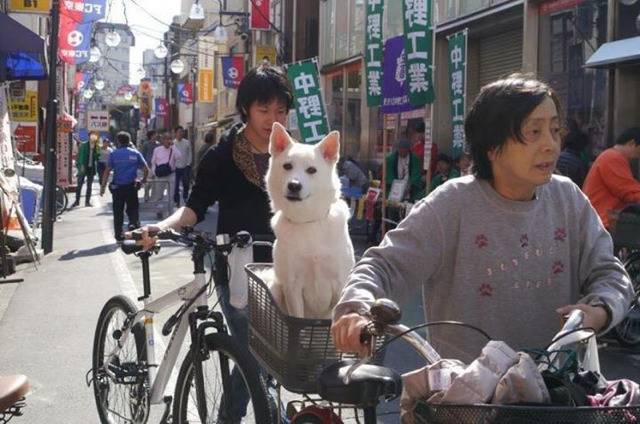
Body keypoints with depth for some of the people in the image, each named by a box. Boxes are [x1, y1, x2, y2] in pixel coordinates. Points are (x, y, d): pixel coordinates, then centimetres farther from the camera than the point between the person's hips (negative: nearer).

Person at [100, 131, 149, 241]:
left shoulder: (114, 154, -1)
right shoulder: (136, 153, 2)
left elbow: (107, 171, -5)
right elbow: (146, 169, 1)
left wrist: (103, 186, 0)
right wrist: (143, 180, 18)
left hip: (117, 187, 0)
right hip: (131, 186, 0)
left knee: (118, 212, 9)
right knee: (133, 209, 10)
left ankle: (119, 235, 11)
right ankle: (134, 224, -15)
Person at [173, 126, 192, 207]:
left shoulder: (187, 142, 5)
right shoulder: (172, 143, -3)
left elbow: (190, 154, 8)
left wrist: (188, 164, -1)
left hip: (185, 167, 2)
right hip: (176, 167, -2)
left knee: (186, 184, 7)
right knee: (176, 186, 2)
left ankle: (186, 199, 26)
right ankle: (177, 202, 11)